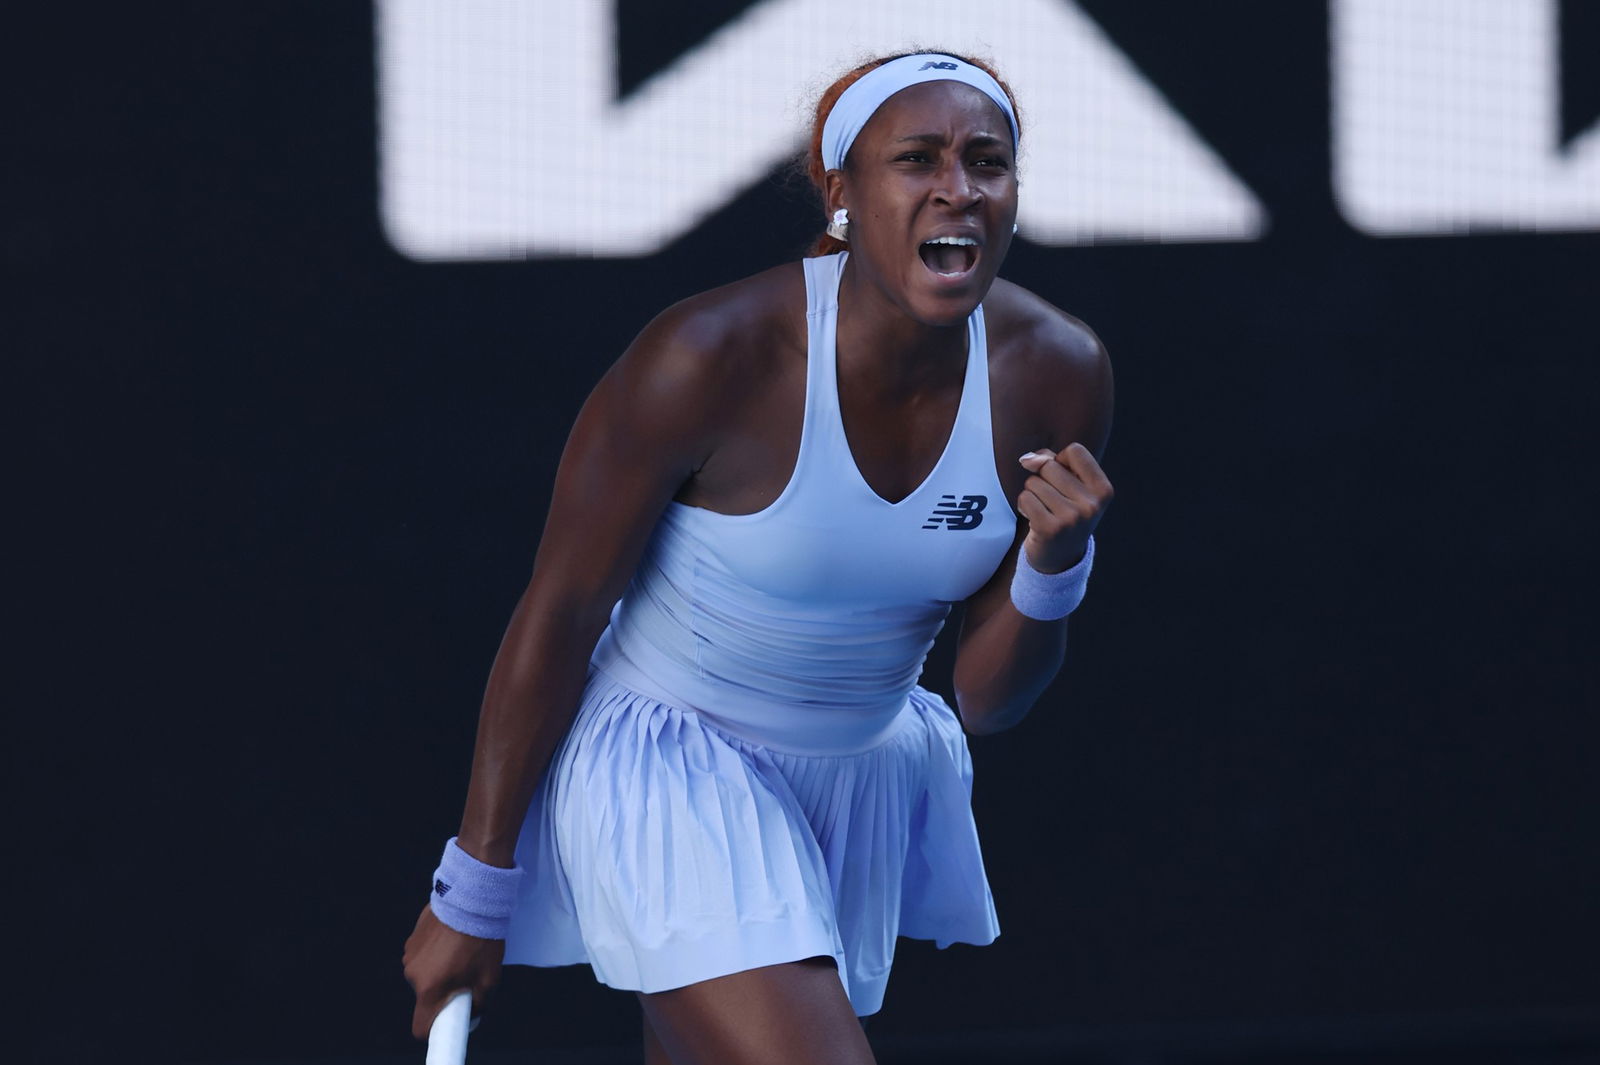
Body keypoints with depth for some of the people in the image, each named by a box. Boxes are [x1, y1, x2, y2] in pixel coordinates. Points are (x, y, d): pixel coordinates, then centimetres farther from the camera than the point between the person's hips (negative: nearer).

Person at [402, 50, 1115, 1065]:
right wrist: (476, 887, -9)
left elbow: (988, 701, 0)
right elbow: (559, 613, -13)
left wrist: (1052, 565, -21)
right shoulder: (714, 356, -23)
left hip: (864, 777, 6)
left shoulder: (1058, 375, -9)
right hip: (667, 777, -6)